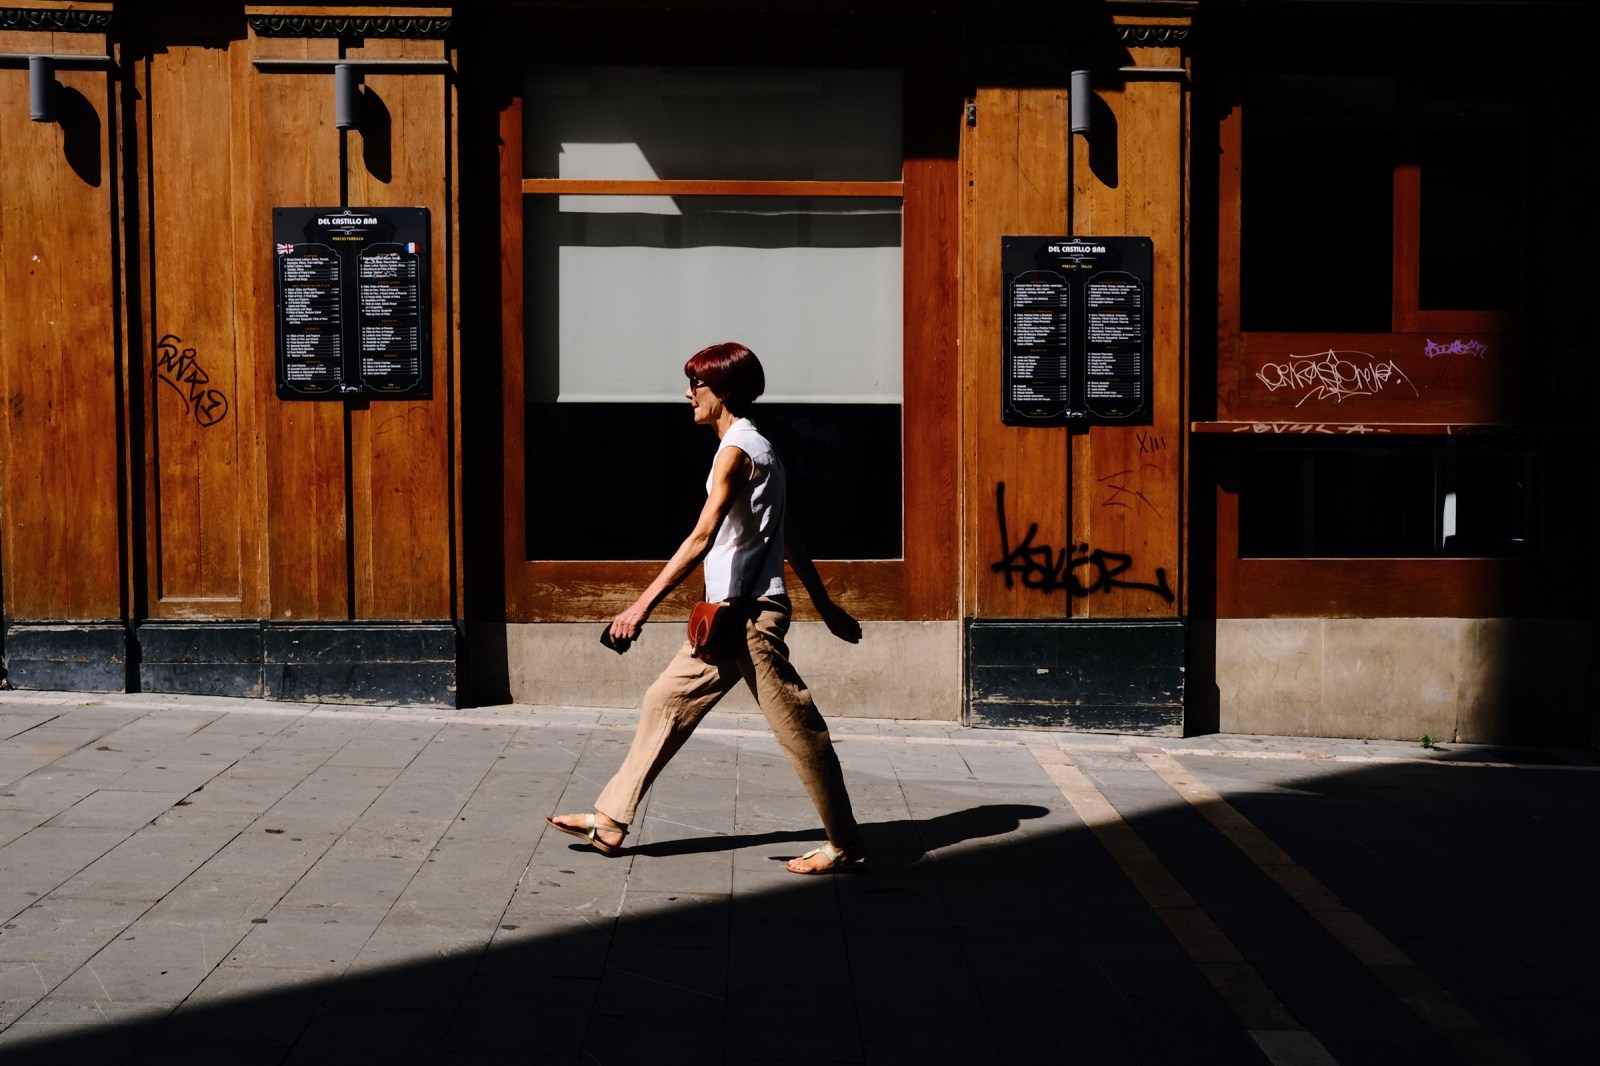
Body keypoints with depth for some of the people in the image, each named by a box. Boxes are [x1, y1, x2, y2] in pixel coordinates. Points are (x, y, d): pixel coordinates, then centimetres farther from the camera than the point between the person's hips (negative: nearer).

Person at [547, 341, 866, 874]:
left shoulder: (736, 451, -14)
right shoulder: (756, 446, 16)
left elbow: (702, 537, -24)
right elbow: (788, 538, 19)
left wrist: (644, 604, -26)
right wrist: (825, 605, 22)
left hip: (751, 611, -10)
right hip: (731, 613, 10)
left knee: (795, 725, -2)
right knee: (667, 701, 11)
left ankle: (845, 842, 9)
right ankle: (611, 820, 17)